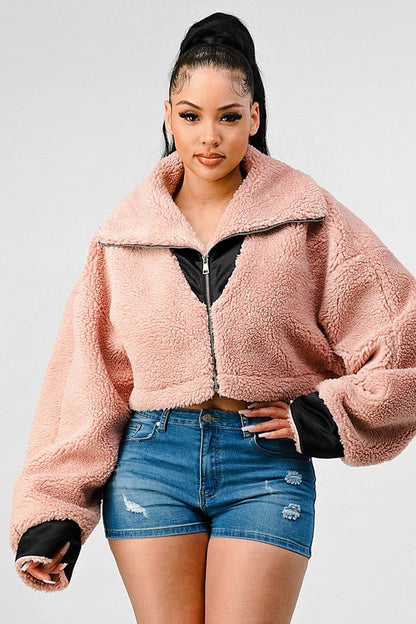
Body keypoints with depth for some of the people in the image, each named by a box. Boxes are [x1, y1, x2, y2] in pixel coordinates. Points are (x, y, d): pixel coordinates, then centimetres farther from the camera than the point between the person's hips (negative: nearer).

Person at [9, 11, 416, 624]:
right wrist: (52, 509, 3)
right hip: (151, 459, 2)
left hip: (267, 464, -1)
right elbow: (88, 384, 7)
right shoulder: (125, 230, 7)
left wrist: (334, 414, -5)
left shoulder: (306, 213, 2)